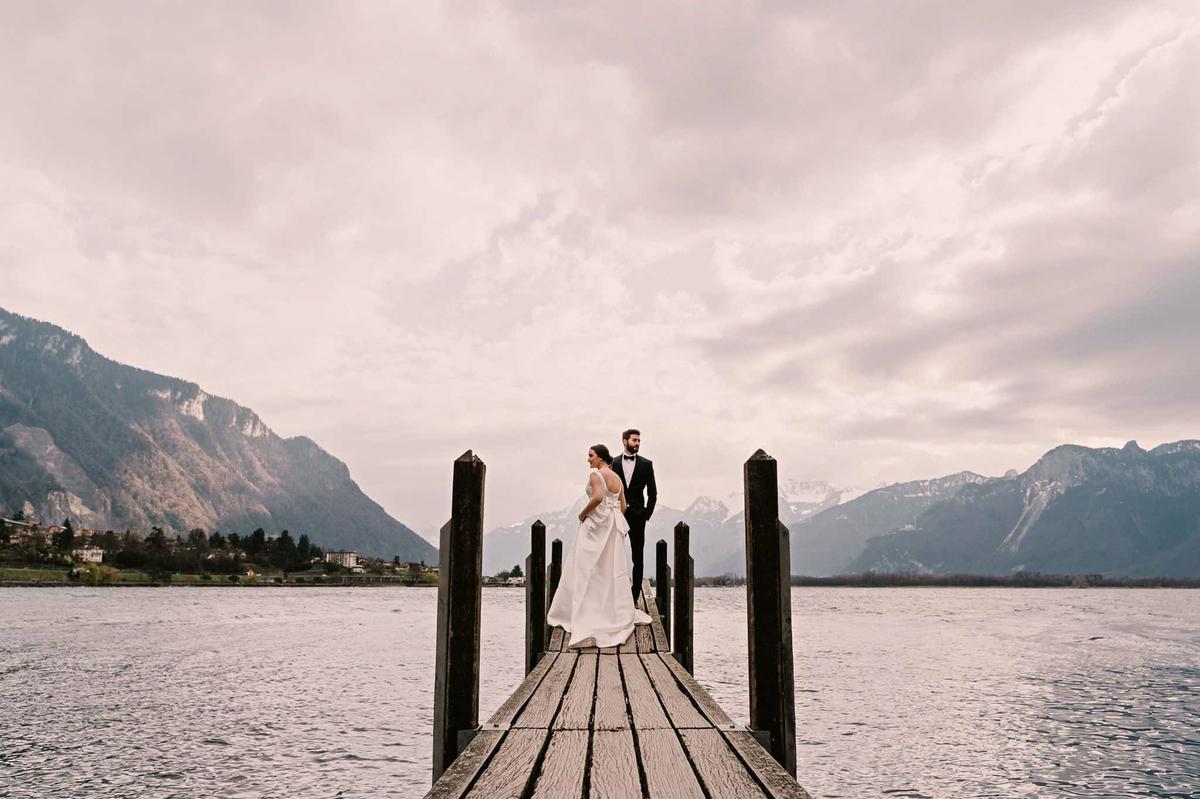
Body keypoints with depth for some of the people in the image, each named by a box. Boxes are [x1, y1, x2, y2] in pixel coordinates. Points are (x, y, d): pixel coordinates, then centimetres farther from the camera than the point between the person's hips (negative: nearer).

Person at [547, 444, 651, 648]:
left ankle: (584, 613, -3)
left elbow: (598, 497, -26)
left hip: (596, 524, -7)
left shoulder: (595, 474, -10)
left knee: (586, 568, -2)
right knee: (613, 569, 11)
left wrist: (583, 513, -14)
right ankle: (618, 612, 13)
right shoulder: (617, 478, 13)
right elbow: (623, 506, 13)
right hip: (614, 526, 7)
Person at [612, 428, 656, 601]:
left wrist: (647, 513, -2)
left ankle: (635, 595, 7)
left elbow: (652, 492, 5)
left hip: (637, 515, 0)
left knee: (638, 557, 2)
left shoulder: (646, 464, 5)